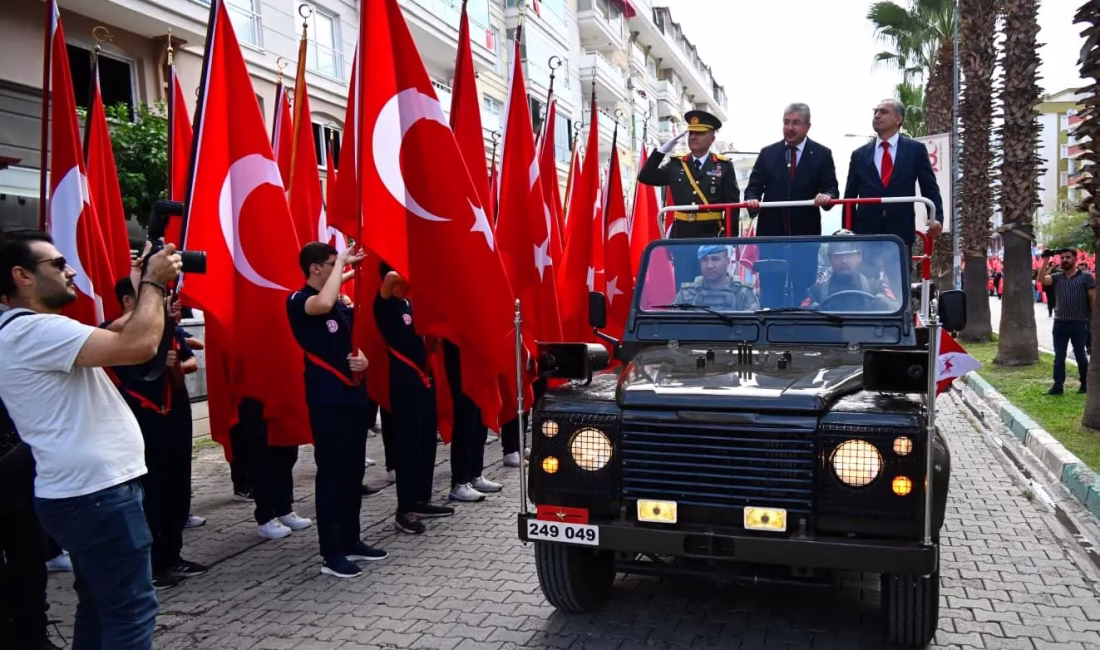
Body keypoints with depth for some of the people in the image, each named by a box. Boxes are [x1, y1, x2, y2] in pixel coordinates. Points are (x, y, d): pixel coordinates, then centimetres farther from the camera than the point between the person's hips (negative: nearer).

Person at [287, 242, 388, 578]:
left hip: (354, 393, 8)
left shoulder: (340, 301, 14)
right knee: (331, 472, -4)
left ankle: (351, 540, 24)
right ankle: (331, 553, 4)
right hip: (327, 398, -8)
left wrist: (363, 358, 0)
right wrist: (341, 262, -22)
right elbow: (322, 304, -34)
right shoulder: (298, 301, -10)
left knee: (354, 469, 13)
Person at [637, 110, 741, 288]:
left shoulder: (724, 166, 1)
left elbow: (732, 204, -2)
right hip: (682, 236, 3)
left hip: (711, 237, -2)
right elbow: (645, 177, 3)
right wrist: (662, 149, -3)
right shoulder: (676, 165, 9)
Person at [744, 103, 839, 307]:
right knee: (769, 288, 4)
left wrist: (827, 196, -24)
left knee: (803, 288, 5)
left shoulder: (822, 154, 3)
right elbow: (754, 186, 5)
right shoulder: (767, 153, 7)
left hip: (805, 234, -1)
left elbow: (831, 188, -1)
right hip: (771, 232, 1)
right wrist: (752, 199, -17)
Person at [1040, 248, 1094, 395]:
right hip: (1060, 322, 3)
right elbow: (1041, 280, -11)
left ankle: (1085, 384, 21)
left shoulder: (1086, 276, -1)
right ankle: (1058, 386, 9)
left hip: (1079, 322, -3)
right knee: (1059, 356, 5)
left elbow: (1093, 298, -3)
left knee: (1080, 355, 7)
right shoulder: (1057, 276, 7)